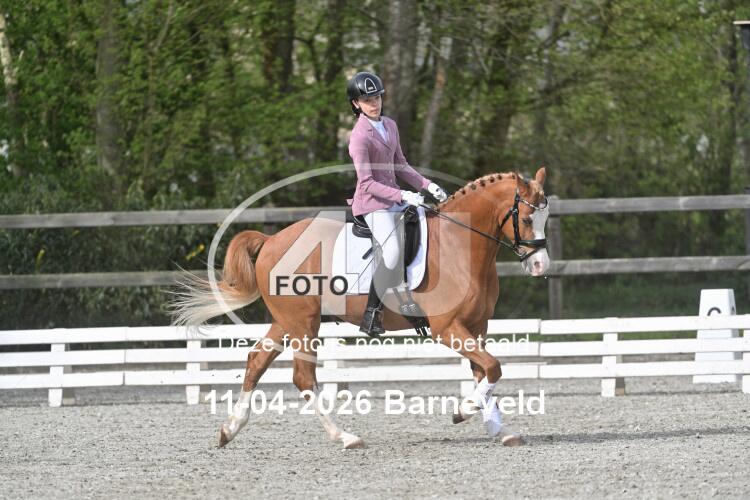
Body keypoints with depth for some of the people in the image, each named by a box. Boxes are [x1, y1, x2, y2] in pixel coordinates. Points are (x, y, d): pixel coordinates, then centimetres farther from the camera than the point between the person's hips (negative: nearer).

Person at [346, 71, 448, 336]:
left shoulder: (389, 126, 9)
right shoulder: (360, 136, -16)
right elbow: (367, 183, -20)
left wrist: (427, 185, 5)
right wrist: (403, 196, -25)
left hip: (395, 199, 9)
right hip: (372, 203, -9)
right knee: (392, 252, -27)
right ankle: (371, 314, -20)